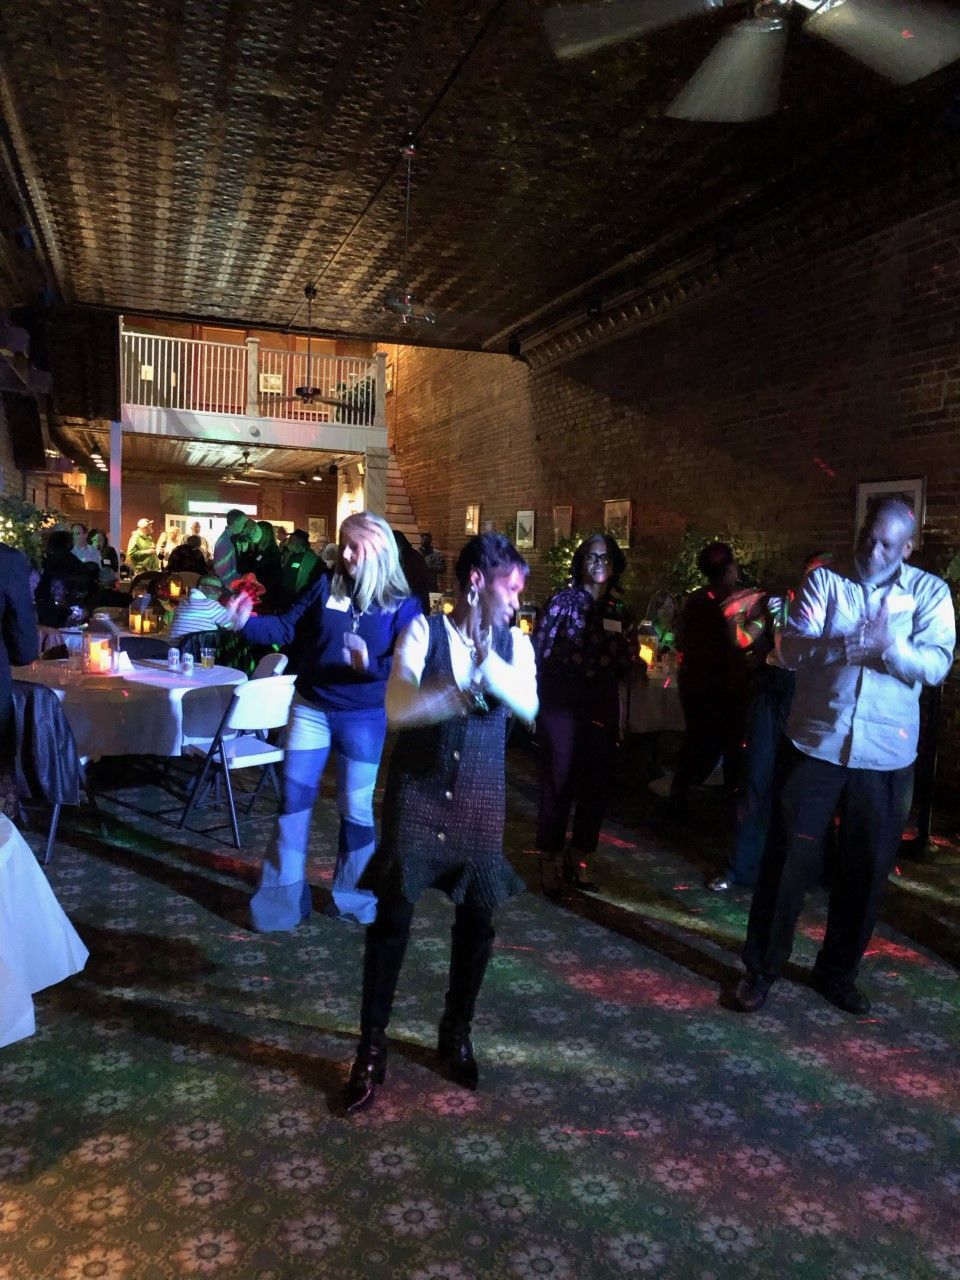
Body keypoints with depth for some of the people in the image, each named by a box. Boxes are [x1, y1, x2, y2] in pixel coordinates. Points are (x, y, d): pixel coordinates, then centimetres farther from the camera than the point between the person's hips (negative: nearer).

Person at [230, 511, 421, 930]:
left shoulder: (401, 604, -6)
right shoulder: (325, 585, -1)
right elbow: (286, 627, -2)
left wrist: (370, 664, -29)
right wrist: (246, 621, -18)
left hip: (364, 718, -2)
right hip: (311, 708, 2)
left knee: (356, 806, 8)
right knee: (293, 798, 4)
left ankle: (352, 894, 28)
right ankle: (282, 896, 18)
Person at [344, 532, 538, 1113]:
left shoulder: (514, 643, 2)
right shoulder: (425, 631, -6)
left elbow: (528, 704, -17)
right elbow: (398, 707, -18)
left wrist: (483, 658, -29)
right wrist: (462, 688, -26)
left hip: (481, 800, 3)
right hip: (417, 793, -3)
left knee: (477, 921, 11)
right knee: (393, 917, 1)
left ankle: (456, 1034, 34)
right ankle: (372, 1047, 19)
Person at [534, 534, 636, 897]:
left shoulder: (621, 612, 11)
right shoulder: (563, 600, -1)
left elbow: (627, 663, 15)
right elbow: (540, 650, -5)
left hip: (603, 707, 4)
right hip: (561, 702, -4)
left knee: (596, 784, 9)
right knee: (558, 783, 1)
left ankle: (579, 857, 24)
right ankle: (549, 860, 14)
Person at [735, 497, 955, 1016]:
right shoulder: (824, 579, 0)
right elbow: (791, 648, -12)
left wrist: (890, 647, -29)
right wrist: (845, 644, -30)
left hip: (886, 753, 2)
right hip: (815, 743, -1)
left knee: (866, 868, 11)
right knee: (788, 857, 3)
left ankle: (837, 972, 30)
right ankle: (761, 968, 18)